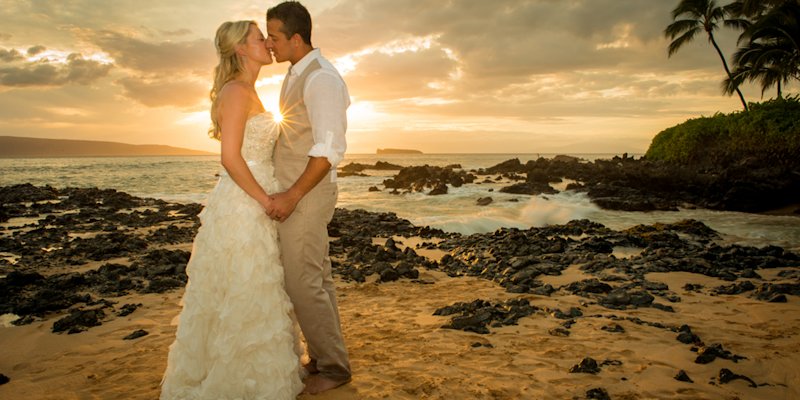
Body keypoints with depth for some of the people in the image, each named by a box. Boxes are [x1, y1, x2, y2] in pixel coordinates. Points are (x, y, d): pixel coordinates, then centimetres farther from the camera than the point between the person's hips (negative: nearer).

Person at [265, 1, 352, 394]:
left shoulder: (321, 78, -17)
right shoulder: (297, 75, 14)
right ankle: (323, 359, 27)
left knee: (302, 284, -3)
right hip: (294, 192, 10)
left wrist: (292, 196, -23)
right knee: (317, 279, 15)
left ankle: (333, 366, 13)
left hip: (306, 195, -10)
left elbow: (330, 149, -24)